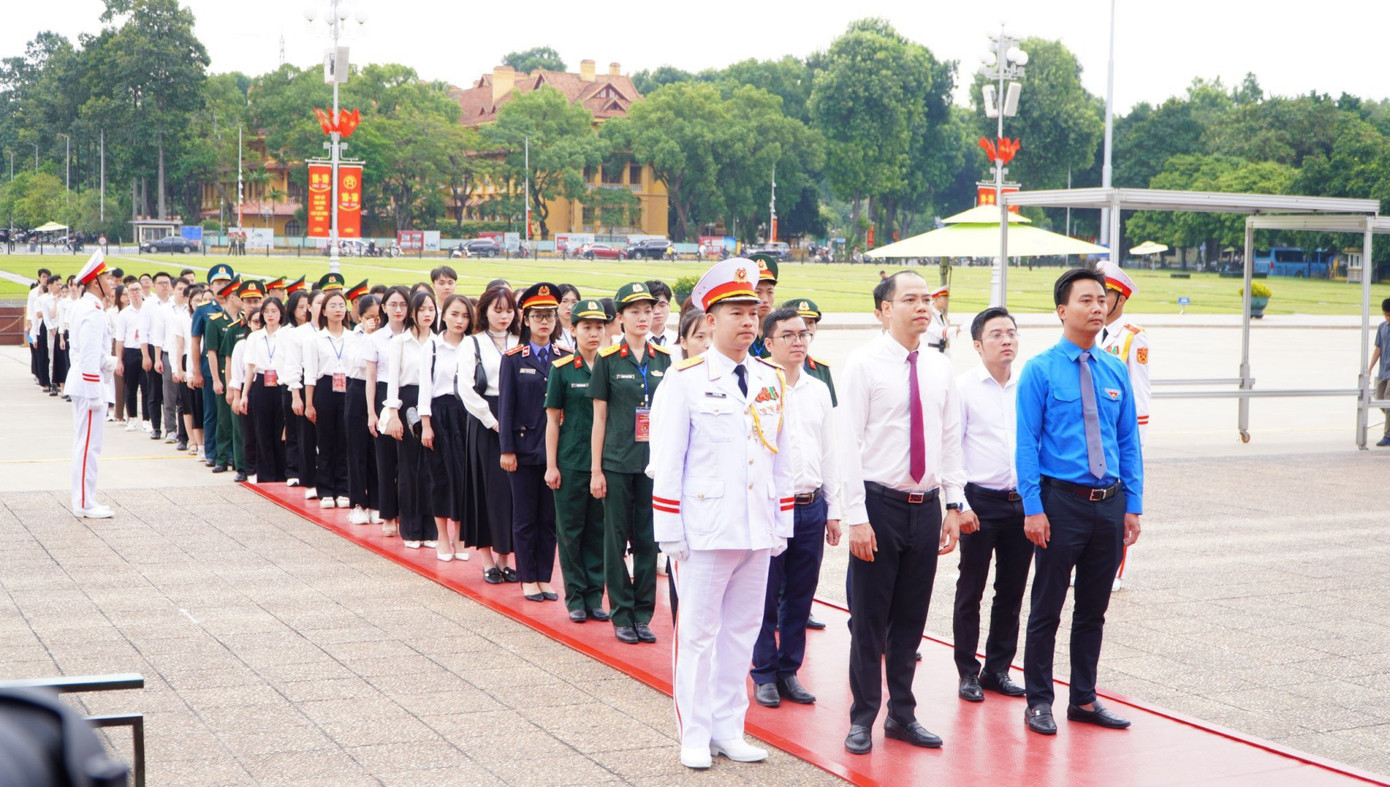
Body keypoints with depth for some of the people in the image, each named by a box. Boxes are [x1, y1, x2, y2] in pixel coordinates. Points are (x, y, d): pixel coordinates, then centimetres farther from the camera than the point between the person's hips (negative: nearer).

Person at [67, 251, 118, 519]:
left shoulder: (88, 307, 14)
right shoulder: (93, 311, -18)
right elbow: (89, 357, -22)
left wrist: (111, 362, 9)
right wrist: (94, 395, -21)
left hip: (83, 383, 11)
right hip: (89, 383, -11)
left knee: (85, 444, 15)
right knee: (89, 444, -5)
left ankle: (84, 501, 22)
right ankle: (85, 504, 0)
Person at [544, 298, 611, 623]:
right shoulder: (562, 369, -1)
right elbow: (553, 419, 1)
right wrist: (551, 465, -4)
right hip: (571, 462, -2)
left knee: (599, 529, 6)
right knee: (571, 529, 3)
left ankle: (595, 595, 14)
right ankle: (575, 597, 12)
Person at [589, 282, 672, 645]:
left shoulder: (664, 359, 6)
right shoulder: (607, 359, -1)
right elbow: (599, 416, 0)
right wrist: (596, 470, -3)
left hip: (655, 462, 2)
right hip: (617, 462, -2)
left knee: (649, 540, 6)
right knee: (616, 539, 3)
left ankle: (643, 615, 14)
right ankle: (622, 615, 11)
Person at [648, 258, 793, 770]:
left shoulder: (772, 380, 9)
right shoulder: (685, 380, -5)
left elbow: (782, 459, 13)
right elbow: (667, 463, -6)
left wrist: (781, 526, 10)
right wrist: (670, 534, -8)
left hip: (757, 532, 5)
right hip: (704, 530, -5)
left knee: (743, 630, 11)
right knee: (698, 632, 3)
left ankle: (729, 729, 22)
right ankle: (695, 735, 13)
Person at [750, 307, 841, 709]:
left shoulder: (819, 391, 10)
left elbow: (829, 453, 14)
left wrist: (833, 510, 12)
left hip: (811, 506, 5)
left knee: (801, 597, 10)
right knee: (766, 597, 3)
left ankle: (789, 671, 21)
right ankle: (764, 675, 15)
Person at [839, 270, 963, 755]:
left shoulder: (940, 369, 9)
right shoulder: (864, 365, -7)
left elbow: (950, 440, 12)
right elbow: (849, 443, -10)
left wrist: (954, 504, 5)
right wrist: (857, 516, -14)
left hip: (926, 508, 5)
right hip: (880, 504, -5)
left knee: (911, 619, 12)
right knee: (869, 619, 2)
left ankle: (902, 714, 24)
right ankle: (863, 719, 14)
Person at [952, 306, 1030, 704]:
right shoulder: (964, 387, -4)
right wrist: (960, 503, -12)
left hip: (1023, 502, 4)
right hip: (980, 500, -4)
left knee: (1012, 591, 10)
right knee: (971, 590, 3)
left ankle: (998, 669, 21)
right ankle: (968, 672, 13)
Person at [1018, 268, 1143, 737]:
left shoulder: (1116, 371, 8)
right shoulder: (1040, 370, -5)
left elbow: (1129, 441, 11)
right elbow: (1026, 444, -8)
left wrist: (1133, 505, 5)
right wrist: (1033, 509, -14)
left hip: (1110, 503, 5)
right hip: (1062, 501, -5)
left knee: (1094, 610, 13)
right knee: (1047, 609, 3)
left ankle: (1084, 699, 24)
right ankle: (1039, 702, 14)